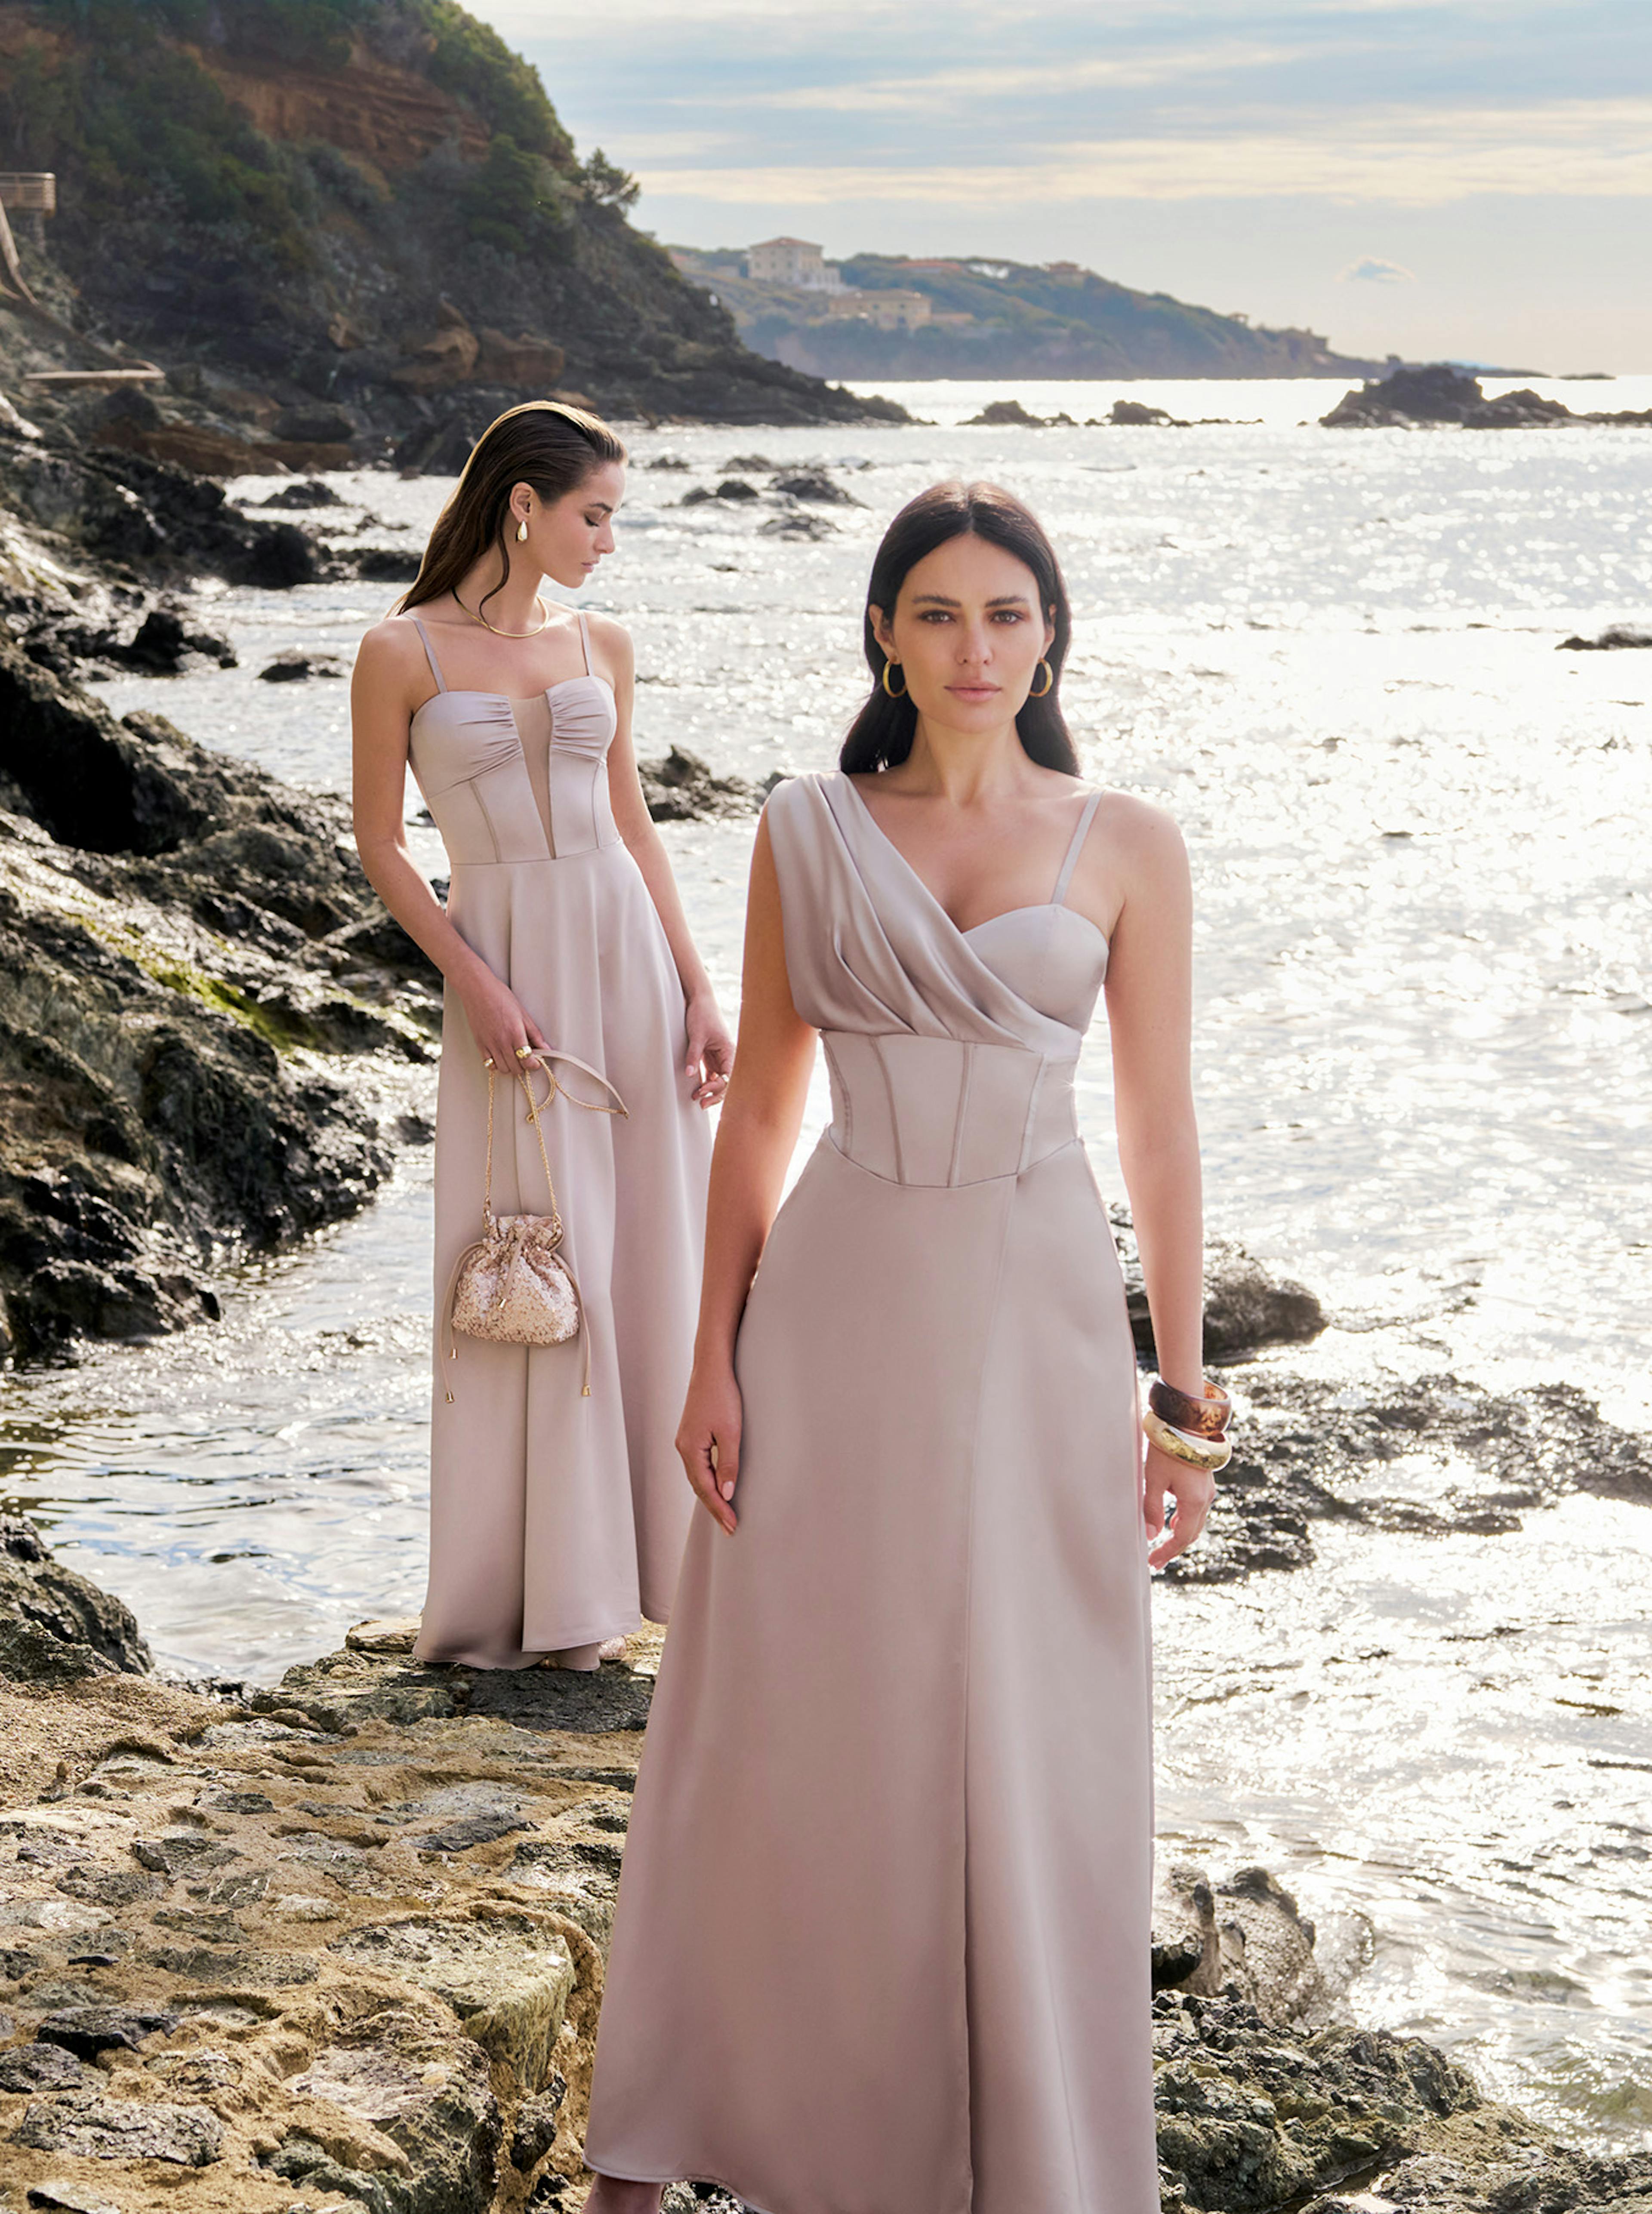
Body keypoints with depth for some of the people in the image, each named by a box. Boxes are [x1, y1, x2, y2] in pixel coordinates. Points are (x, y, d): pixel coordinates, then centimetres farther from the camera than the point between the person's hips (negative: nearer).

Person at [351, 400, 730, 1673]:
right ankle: (541, 1587, 9)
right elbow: (379, 842, -3)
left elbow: (634, 825, 13)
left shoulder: (601, 647, 8)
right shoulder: (405, 654, -5)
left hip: (629, 955, 4)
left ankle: (651, 1548, 19)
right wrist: (477, 987, -12)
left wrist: (700, 993, 7)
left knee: (651, 1253, 6)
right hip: (506, 964, -4)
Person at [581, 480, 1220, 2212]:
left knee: (1028, 1750, 5)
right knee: (780, 1728, 8)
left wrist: (1184, 1403, 0)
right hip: (836, 1311, 1)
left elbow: (1158, 1129, 1)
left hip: (1036, 1321, -1)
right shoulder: (807, 835, 2)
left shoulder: (1125, 848, 0)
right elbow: (757, 1111, 5)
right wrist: (713, 1363, 0)